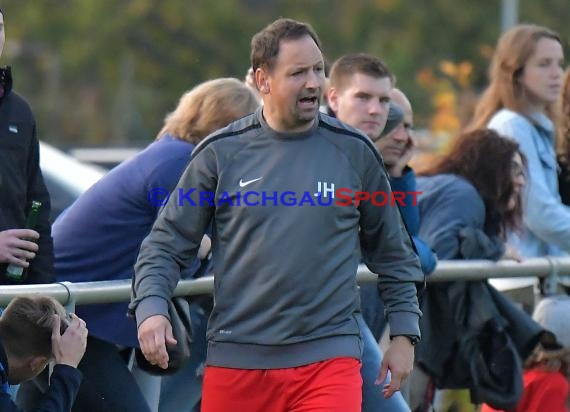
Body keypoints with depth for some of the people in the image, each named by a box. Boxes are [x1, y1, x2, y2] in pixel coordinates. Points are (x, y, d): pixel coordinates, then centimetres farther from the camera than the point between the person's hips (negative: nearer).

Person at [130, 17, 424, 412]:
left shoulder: (353, 152, 4)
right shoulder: (221, 153, 1)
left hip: (329, 356, -1)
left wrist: (404, 332, 10)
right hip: (236, 359, 1)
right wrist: (151, 308, -12)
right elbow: (167, 244, 4)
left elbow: (392, 251, 14)